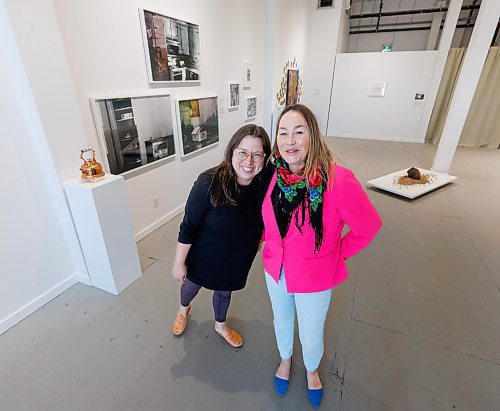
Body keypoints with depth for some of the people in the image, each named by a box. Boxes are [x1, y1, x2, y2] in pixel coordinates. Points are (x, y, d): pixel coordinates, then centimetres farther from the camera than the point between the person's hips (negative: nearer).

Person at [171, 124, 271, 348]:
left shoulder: (265, 185, -23)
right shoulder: (209, 182, -32)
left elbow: (261, 223, -3)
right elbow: (188, 227, -22)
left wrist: (254, 241, 4)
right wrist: (179, 263, -14)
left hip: (237, 259, 3)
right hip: (204, 256, -2)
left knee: (224, 290, 27)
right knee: (193, 283, 27)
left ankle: (221, 325, 59)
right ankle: (183, 309, 64)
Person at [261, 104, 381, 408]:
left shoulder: (338, 181, -29)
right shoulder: (275, 175, -14)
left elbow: (368, 226, -14)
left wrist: (338, 252, -7)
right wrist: (271, 244, 5)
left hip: (314, 278, -3)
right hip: (276, 271, 4)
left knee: (311, 337, 20)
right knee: (282, 323, 28)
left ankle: (312, 370, 57)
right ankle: (285, 359, 62)